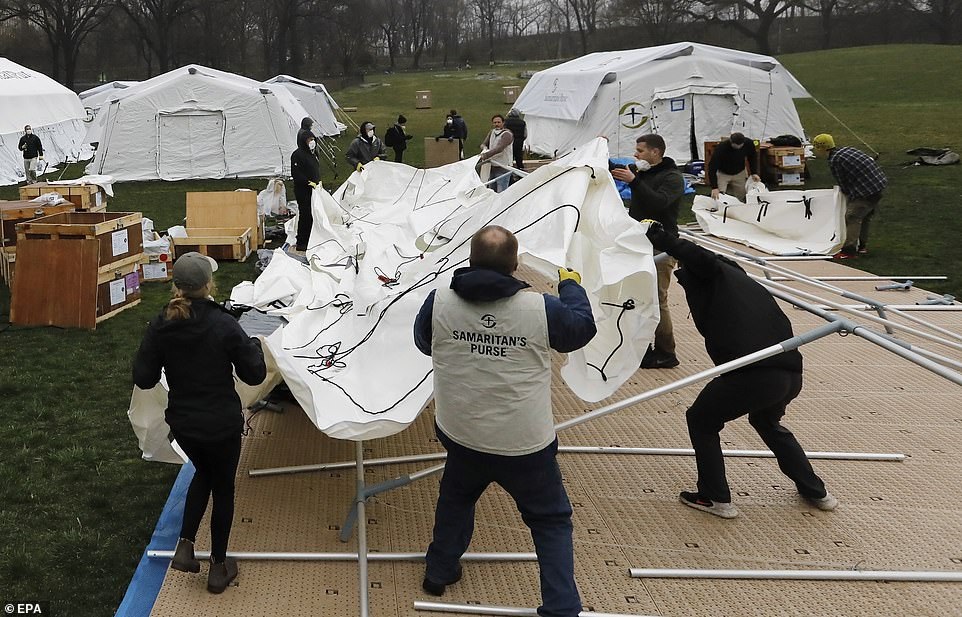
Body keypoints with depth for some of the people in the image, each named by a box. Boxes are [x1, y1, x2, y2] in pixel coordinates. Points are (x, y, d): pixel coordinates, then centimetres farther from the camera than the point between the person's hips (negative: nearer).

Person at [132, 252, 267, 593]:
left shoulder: (161, 325, -11)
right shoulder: (223, 325, -23)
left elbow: (143, 378, -6)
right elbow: (255, 374, -14)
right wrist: (254, 345, 4)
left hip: (181, 422, 4)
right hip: (221, 424, -4)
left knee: (203, 472, 31)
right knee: (223, 487, 17)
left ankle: (185, 545, 21)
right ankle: (218, 568, 29)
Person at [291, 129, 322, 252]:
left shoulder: (314, 153, 14)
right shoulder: (298, 155, -13)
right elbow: (295, 174, -18)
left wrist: (319, 182, 14)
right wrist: (309, 182, -20)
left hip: (314, 189, 9)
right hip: (303, 191, -9)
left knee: (313, 215, 9)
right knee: (305, 216, -7)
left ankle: (310, 241, 18)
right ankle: (301, 244, 0)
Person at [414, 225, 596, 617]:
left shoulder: (439, 303, -12)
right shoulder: (541, 309, -18)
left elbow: (424, 342, 9)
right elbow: (582, 328, 3)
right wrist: (571, 284, 20)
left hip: (461, 438, 3)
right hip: (526, 446, -3)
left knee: (456, 496, 33)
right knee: (551, 521, 18)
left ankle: (439, 571, 46)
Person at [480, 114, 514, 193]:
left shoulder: (507, 134, -14)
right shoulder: (492, 132, 11)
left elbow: (500, 148, -27)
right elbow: (483, 144, 10)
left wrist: (486, 155, -34)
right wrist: (485, 148, -16)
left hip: (503, 169, -8)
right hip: (492, 167, 8)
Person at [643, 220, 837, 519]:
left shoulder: (713, 275, 8)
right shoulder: (746, 284, 30)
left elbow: (699, 257, -14)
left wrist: (658, 236, -6)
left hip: (753, 375, -8)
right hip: (792, 374, 8)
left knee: (701, 421, 17)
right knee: (767, 422, 37)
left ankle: (715, 497, 18)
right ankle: (815, 492, 40)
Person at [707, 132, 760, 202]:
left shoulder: (748, 143, -22)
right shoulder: (721, 147, -34)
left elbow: (752, 157, 0)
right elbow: (712, 167, -31)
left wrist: (754, 173, -11)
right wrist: (714, 187, -37)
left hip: (739, 173, 3)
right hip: (723, 173, -3)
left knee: (740, 198, 2)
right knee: (718, 197, -17)